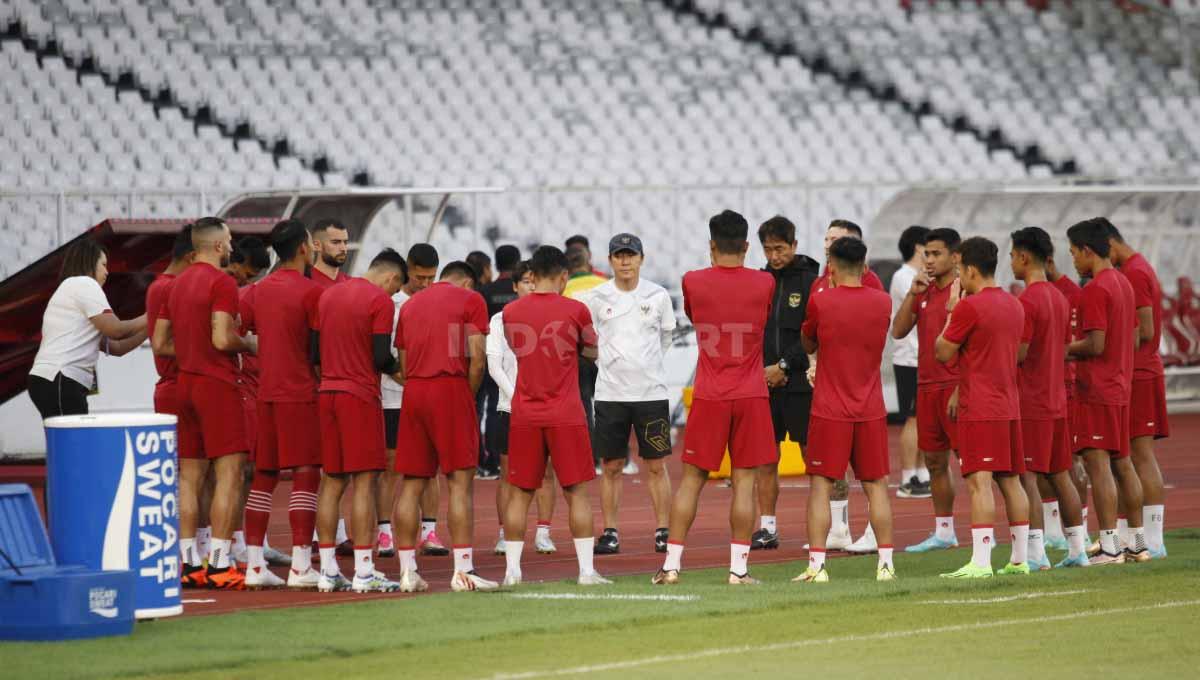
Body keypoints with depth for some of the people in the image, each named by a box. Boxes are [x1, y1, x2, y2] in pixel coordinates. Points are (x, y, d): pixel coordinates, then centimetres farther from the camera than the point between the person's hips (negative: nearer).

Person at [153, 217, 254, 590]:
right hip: (218, 384, -8)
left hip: (185, 384, 8)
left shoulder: (177, 284, 13)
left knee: (189, 475, 8)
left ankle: (190, 564, 8)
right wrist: (248, 343, -3)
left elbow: (159, 344, 15)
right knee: (229, 473, -7)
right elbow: (222, 339, -21)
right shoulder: (222, 282, -11)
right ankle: (220, 565, -12)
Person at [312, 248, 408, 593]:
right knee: (364, 482, -5)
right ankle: (364, 572, -7)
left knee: (331, 482, 9)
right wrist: (397, 369, 7)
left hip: (327, 393, 7)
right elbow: (381, 357, -13)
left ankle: (328, 570, 8)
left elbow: (314, 351, 14)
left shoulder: (328, 295, 14)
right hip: (360, 396, -7)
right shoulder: (381, 300, -7)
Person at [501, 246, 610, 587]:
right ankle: (586, 569, -1)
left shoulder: (511, 312, 1)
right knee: (577, 491, 3)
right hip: (566, 416, -2)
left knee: (519, 493, 8)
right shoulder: (575, 310, -6)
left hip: (524, 415, 2)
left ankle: (512, 570, 5)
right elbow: (593, 351, 9)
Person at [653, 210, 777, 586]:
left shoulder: (693, 282, -3)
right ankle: (738, 568, -1)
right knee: (745, 481, 2)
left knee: (691, 479, 6)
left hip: (709, 396, 0)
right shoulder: (765, 284, -2)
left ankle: (671, 564, 4)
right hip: (751, 396, 0)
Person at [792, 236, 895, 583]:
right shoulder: (882, 303, 0)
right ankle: (886, 563, 5)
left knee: (820, 486, 0)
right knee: (876, 486, 9)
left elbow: (807, 344, 9)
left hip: (829, 411, -3)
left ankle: (817, 565, -7)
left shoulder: (820, 301, -8)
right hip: (871, 411, 3)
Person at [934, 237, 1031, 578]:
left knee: (979, 482, -10)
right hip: (1009, 406, 8)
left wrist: (950, 313, 6)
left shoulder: (969, 307, -14)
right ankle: (1020, 559, 14)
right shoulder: (1014, 305, 13)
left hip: (979, 410, -8)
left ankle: (980, 562, -16)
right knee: (1011, 481, 11)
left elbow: (943, 353, -5)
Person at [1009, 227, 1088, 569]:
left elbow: (1018, 354, -19)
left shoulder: (1027, 301, -16)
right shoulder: (1060, 298, 12)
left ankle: (1035, 553, -10)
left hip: (1030, 403, -9)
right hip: (1057, 400, 9)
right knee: (1060, 476, 13)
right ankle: (1078, 549, 14)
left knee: (1026, 477, -6)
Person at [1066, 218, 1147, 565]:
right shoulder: (1123, 283, 13)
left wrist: (1065, 349, -4)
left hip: (1097, 390, -9)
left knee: (1097, 463, -8)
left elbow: (1095, 345, -21)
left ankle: (1109, 547, -11)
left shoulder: (1095, 289, -16)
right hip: (1121, 386, 9)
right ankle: (1139, 543, 18)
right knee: (1122, 463, 14)